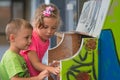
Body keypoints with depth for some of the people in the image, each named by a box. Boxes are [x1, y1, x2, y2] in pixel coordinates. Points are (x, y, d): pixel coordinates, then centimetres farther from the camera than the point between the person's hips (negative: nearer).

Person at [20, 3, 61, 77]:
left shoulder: (46, 40, 4)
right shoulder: (30, 39, -18)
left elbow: (38, 62, 4)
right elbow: (35, 64, -23)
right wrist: (52, 69, -37)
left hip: (36, 76, 6)